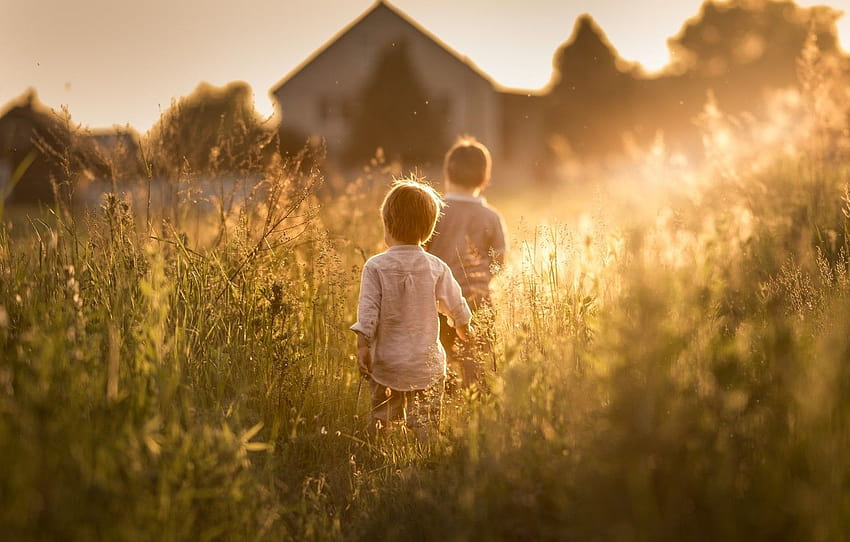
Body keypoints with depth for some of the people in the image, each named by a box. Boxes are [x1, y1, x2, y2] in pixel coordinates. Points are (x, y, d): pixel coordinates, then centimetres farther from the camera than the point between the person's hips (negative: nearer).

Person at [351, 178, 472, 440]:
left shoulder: (375, 266, -10)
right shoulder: (436, 267, -4)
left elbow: (368, 310, -13)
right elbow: (456, 305, 8)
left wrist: (363, 346, -6)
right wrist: (463, 327, 28)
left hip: (386, 363, -1)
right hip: (428, 364, 1)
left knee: (381, 422, 11)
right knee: (426, 426, 7)